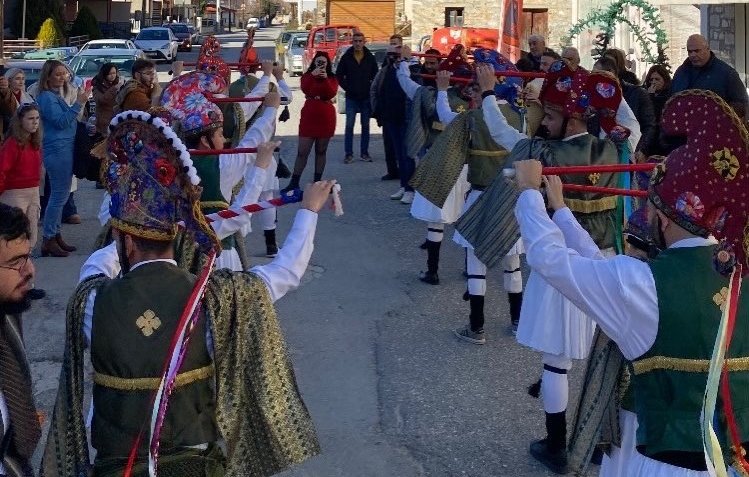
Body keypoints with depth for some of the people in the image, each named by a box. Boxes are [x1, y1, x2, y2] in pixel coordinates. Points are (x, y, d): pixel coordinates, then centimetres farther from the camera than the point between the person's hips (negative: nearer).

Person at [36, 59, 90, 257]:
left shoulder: (57, 96, 18)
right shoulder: (47, 97, -12)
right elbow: (61, 121, -21)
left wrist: (81, 102, 15)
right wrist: (79, 103, -23)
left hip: (64, 149, 10)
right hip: (57, 150, -10)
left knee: (60, 195, 12)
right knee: (59, 195, -10)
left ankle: (55, 236, 18)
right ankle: (48, 240, -7)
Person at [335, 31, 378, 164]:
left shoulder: (370, 58, 1)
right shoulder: (346, 57, -1)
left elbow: (376, 76, 6)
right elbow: (339, 75, 4)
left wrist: (371, 88, -3)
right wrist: (346, 87, -2)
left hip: (366, 97, 1)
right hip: (351, 98, -1)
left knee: (365, 126, 6)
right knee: (349, 126, -3)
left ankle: (364, 153, 13)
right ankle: (349, 154, 1)